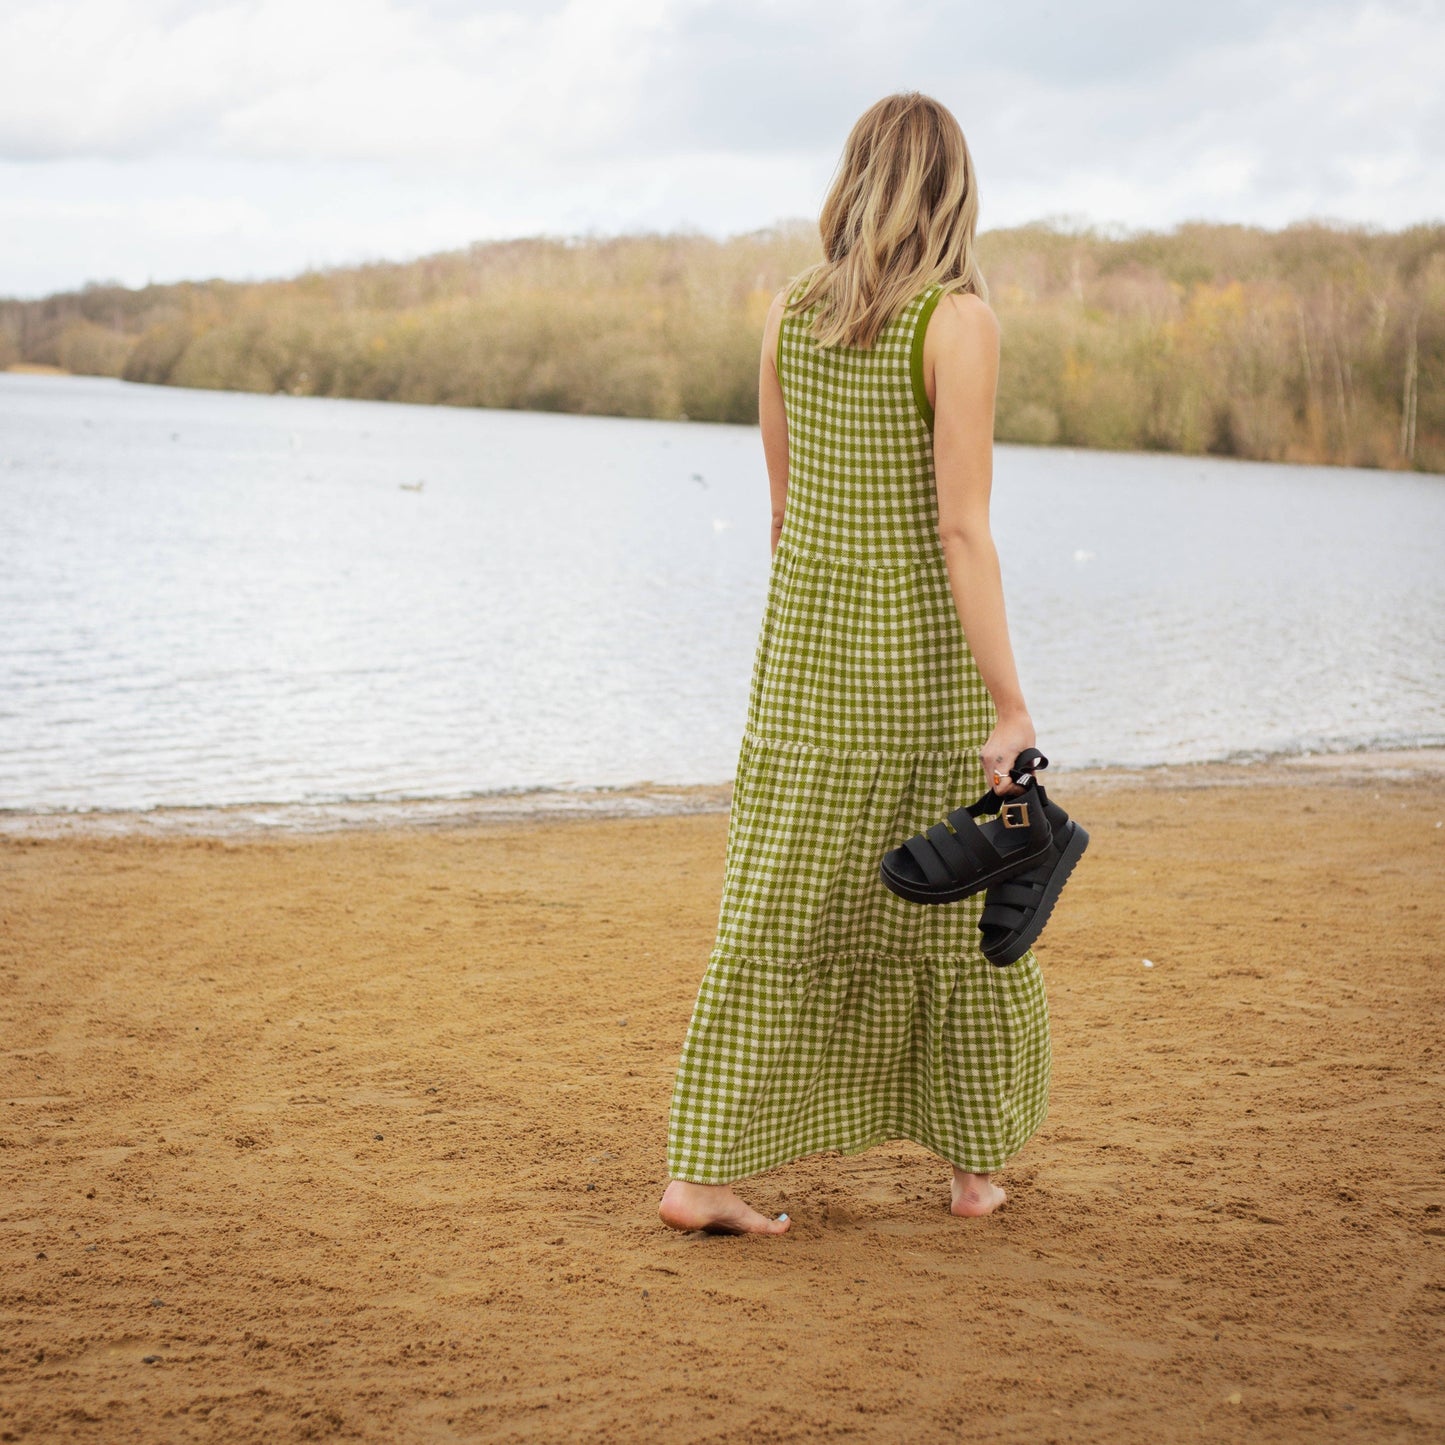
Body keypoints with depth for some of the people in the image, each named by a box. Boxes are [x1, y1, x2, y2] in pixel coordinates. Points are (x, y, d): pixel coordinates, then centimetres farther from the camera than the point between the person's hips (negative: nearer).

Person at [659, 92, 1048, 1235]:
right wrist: (1013, 710, -18)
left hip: (805, 654, 4)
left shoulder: (791, 314, 4)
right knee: (961, 909, 13)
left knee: (778, 916, 7)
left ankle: (703, 1172, 3)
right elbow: (961, 529, -19)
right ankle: (974, 1164, 26)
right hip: (925, 654, -4)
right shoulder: (959, 321, -13)